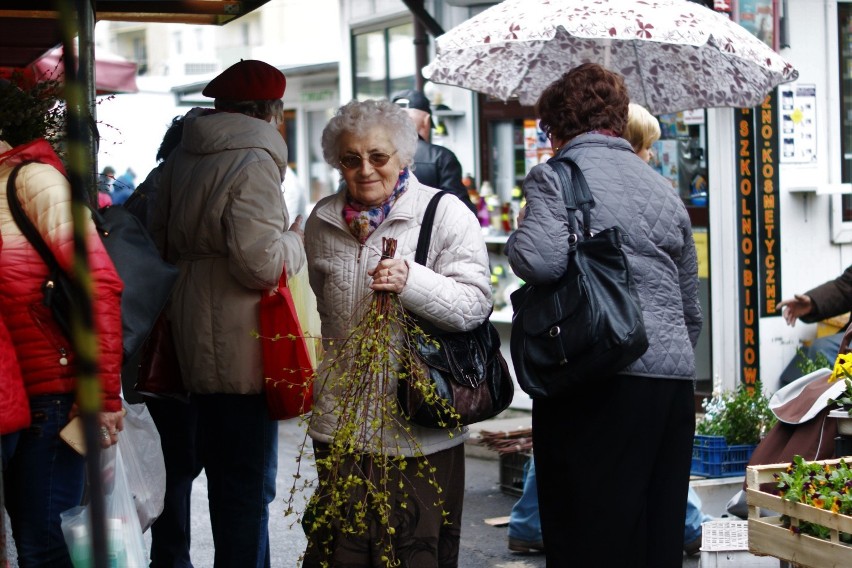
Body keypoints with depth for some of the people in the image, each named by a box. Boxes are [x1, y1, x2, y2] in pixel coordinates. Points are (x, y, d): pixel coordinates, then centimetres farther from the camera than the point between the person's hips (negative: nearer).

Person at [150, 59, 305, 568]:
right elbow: (262, 263, -22)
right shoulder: (253, 162, -16)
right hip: (240, 349, -9)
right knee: (247, 486, -2)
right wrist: (295, 239, -4)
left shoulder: (180, 159, 11)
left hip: (190, 342, 9)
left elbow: (162, 242, 21)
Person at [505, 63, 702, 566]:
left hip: (598, 381, -7)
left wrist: (518, 235, 2)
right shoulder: (663, 189, 20)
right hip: (675, 382, 7)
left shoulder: (555, 176, -1)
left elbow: (542, 260, -19)